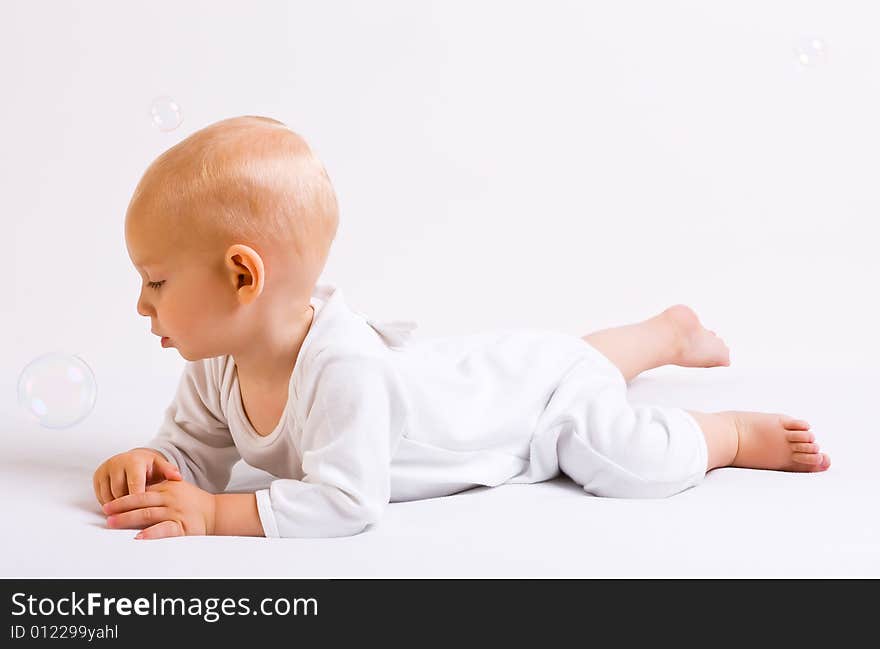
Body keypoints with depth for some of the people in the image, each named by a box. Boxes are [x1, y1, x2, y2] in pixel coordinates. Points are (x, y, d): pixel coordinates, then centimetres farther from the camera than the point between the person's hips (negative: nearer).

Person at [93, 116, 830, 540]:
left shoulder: (341, 368, -45)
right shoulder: (218, 361, -18)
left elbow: (348, 501, -46)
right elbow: (198, 448, -9)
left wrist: (217, 515, -46)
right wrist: (154, 464, -32)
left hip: (542, 389, -8)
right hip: (485, 369, 8)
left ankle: (738, 431, 10)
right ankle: (671, 331, 58)